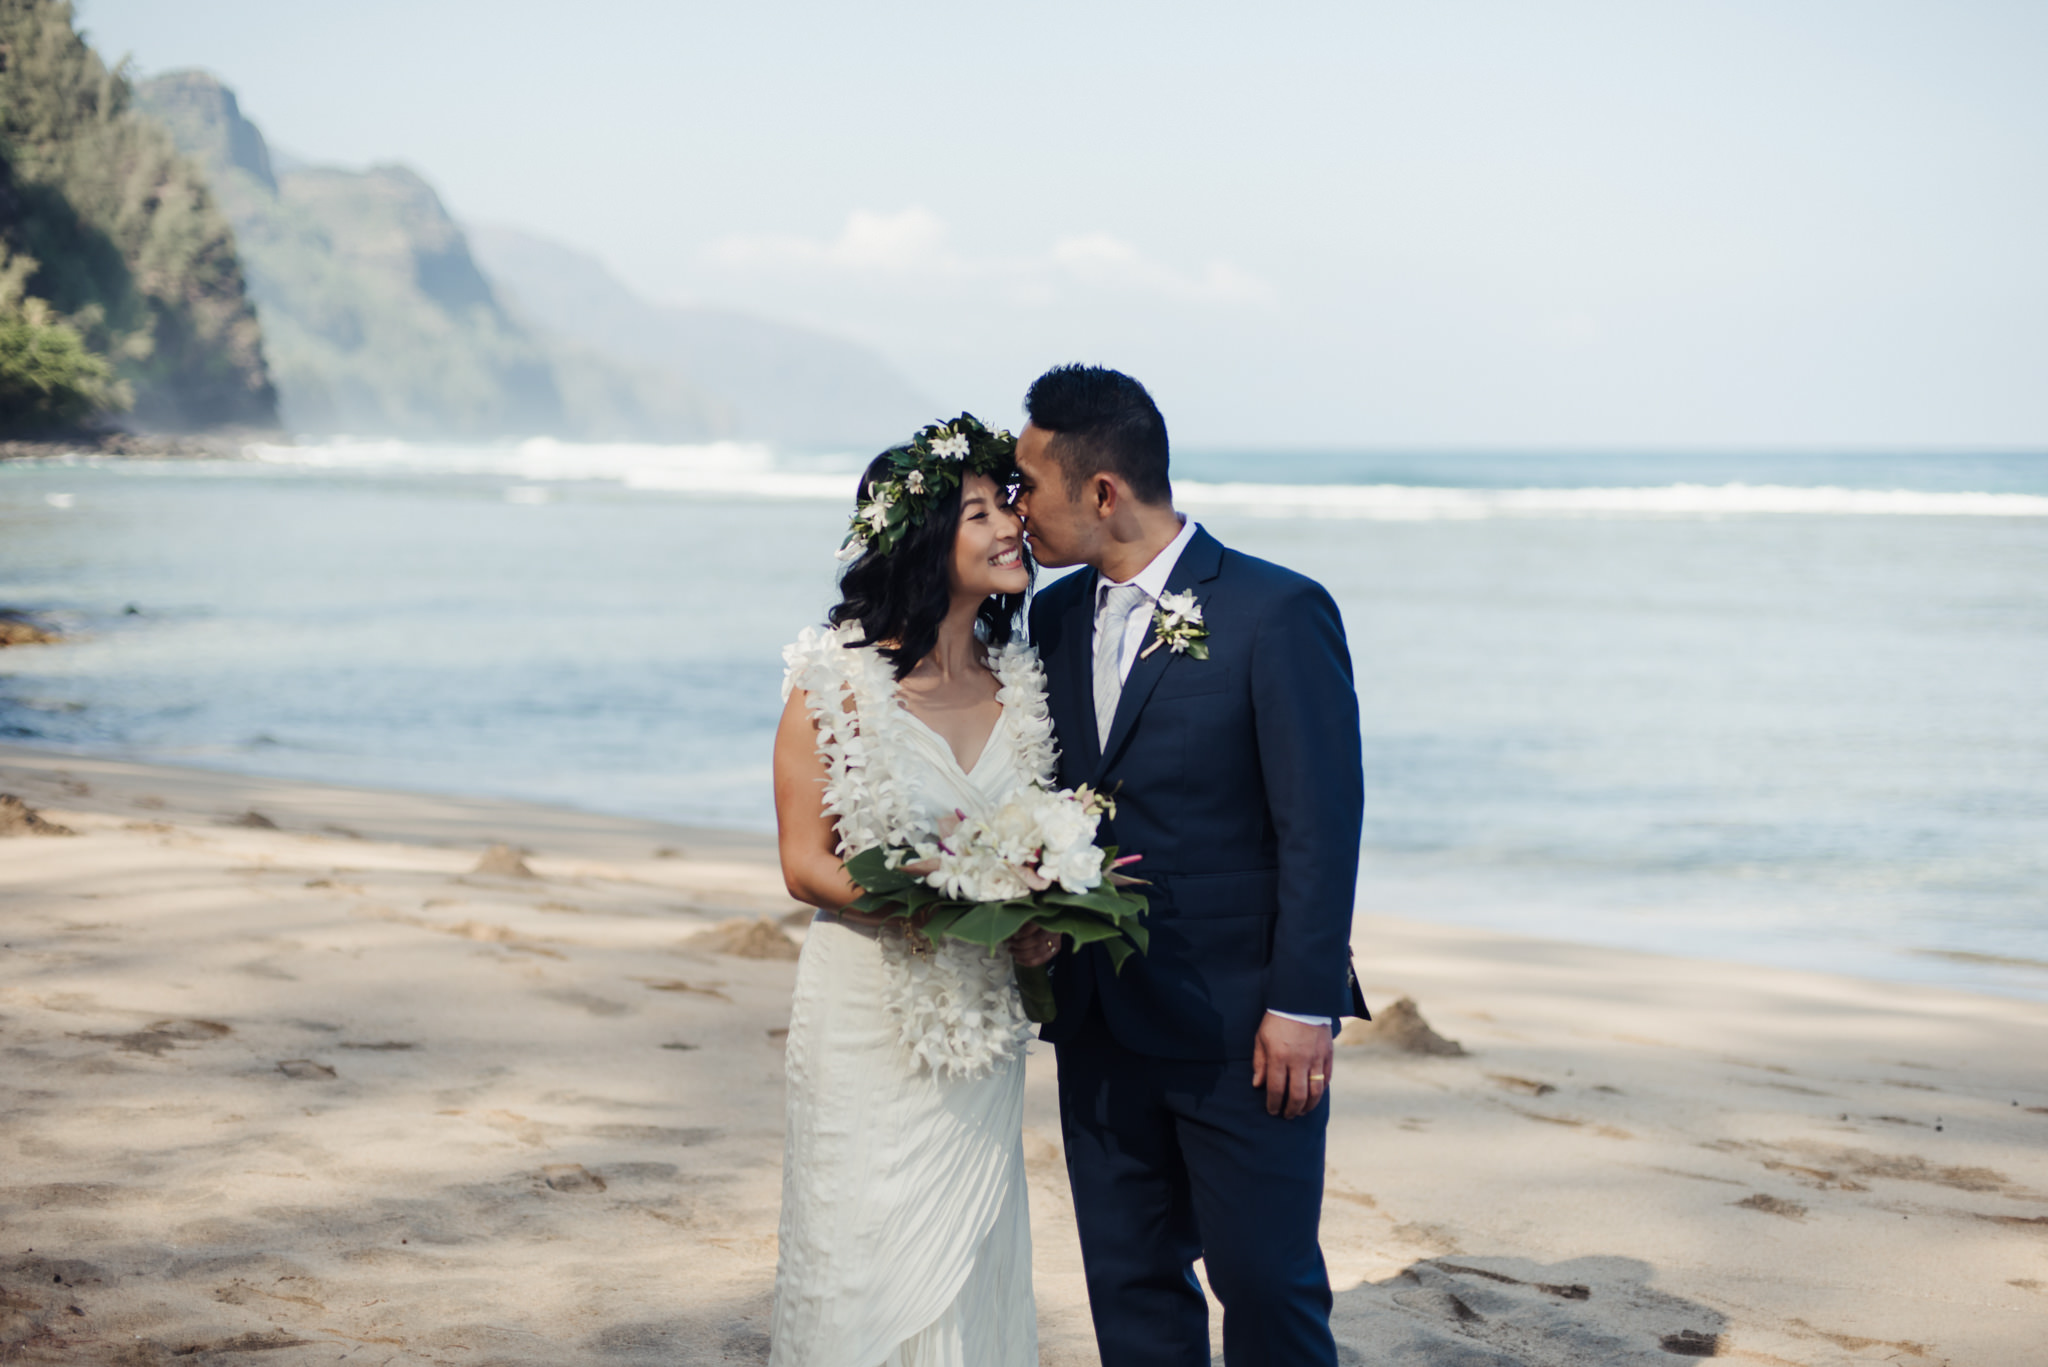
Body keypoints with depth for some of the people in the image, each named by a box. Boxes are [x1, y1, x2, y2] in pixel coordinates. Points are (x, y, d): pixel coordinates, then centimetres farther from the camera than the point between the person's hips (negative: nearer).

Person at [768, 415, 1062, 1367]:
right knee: (862, 1259, 0)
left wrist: (1041, 921, -5)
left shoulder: (1018, 683, 6)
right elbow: (805, 865, -7)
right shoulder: (835, 681, -8)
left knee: (965, 1260, 7)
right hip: (869, 1013, -4)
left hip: (982, 1022, 4)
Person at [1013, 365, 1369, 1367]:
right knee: (1130, 1282, 12)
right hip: (1100, 1028, 6)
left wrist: (1303, 1007, -15)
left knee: (1266, 1284, 2)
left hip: (1241, 1031, -6)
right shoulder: (1056, 618, 9)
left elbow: (1321, 823, -13)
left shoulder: (1278, 614, -12)